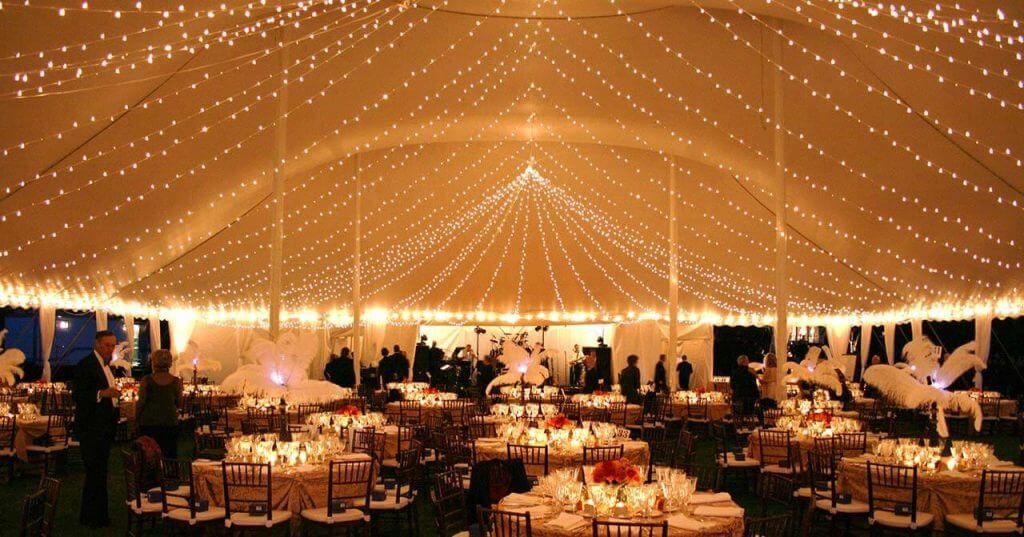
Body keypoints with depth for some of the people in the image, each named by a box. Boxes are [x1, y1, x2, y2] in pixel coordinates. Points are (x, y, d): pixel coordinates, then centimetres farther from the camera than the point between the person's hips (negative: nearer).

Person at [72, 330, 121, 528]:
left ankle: (97, 515, 20)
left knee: (99, 472, 13)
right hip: (91, 428, -9)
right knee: (95, 472, -6)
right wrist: (102, 393, -33)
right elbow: (77, 395, -21)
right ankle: (92, 517, 2)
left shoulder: (105, 365, 15)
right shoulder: (86, 364, -13)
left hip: (104, 426, 9)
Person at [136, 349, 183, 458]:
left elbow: (141, 403, -5)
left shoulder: (146, 380, -7)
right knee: (170, 457, 6)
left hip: (149, 423, -1)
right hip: (170, 423, 1)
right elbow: (179, 404, 3)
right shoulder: (175, 381, -3)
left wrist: (136, 419, 9)